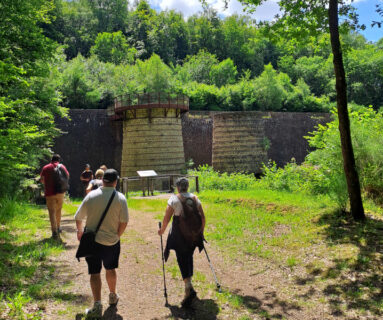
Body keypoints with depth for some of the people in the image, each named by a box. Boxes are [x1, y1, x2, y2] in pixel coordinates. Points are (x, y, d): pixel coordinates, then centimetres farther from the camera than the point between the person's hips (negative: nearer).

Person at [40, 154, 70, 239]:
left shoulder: (45, 168, 0)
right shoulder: (62, 166, 3)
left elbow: (42, 180, 7)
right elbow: (67, 177, 12)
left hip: (50, 193, -2)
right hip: (60, 193, 2)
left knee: (52, 212, -1)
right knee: (58, 211, 18)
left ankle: (55, 232, -9)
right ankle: (58, 228, 29)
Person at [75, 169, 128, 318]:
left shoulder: (91, 196, -6)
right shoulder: (120, 198, -10)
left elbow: (78, 217, 3)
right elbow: (124, 222, -12)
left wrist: (80, 231, 21)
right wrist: (117, 236, 3)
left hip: (92, 240, 0)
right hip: (112, 241, 1)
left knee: (95, 272, 7)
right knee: (110, 269, 21)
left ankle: (97, 305, 2)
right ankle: (113, 297, 38)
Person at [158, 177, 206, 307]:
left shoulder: (174, 199, -7)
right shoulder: (195, 198, 4)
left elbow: (167, 218, -9)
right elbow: (202, 217, 6)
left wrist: (162, 230, 6)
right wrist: (201, 231, 19)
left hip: (179, 235, -4)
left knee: (182, 260, 0)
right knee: (189, 257, 21)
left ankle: (189, 288, -14)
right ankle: (188, 283, 32)